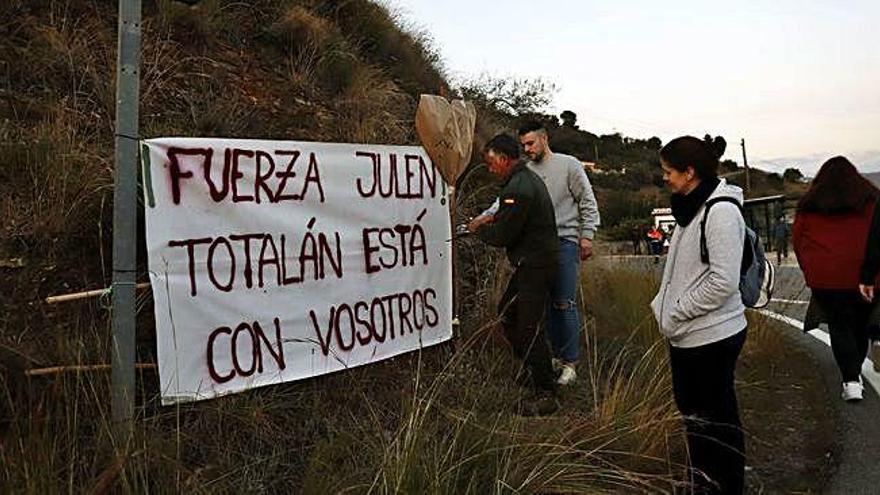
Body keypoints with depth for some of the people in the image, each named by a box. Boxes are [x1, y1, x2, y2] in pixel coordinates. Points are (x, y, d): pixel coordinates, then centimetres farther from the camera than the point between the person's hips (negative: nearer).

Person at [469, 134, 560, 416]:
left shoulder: (517, 189, -21)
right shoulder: (530, 178, 14)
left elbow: (503, 236, -19)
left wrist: (479, 230, -2)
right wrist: (493, 221, 10)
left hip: (534, 267, -11)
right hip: (534, 263, 11)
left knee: (529, 329, -6)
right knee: (507, 313, 19)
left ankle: (546, 395, 1)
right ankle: (533, 368, 30)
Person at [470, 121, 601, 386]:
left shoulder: (569, 165, -1)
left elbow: (588, 203, 0)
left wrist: (587, 235, -6)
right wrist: (487, 215, -16)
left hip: (565, 242, -5)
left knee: (564, 304, -6)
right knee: (547, 303, 11)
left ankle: (570, 363, 4)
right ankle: (556, 355, 24)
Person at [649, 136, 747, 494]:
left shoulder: (721, 212, -19)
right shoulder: (690, 208, 10)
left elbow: (724, 281, -24)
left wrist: (676, 313, -17)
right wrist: (665, 306, 8)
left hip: (711, 336, -10)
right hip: (687, 334, 10)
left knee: (716, 418, 6)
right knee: (691, 410, 22)